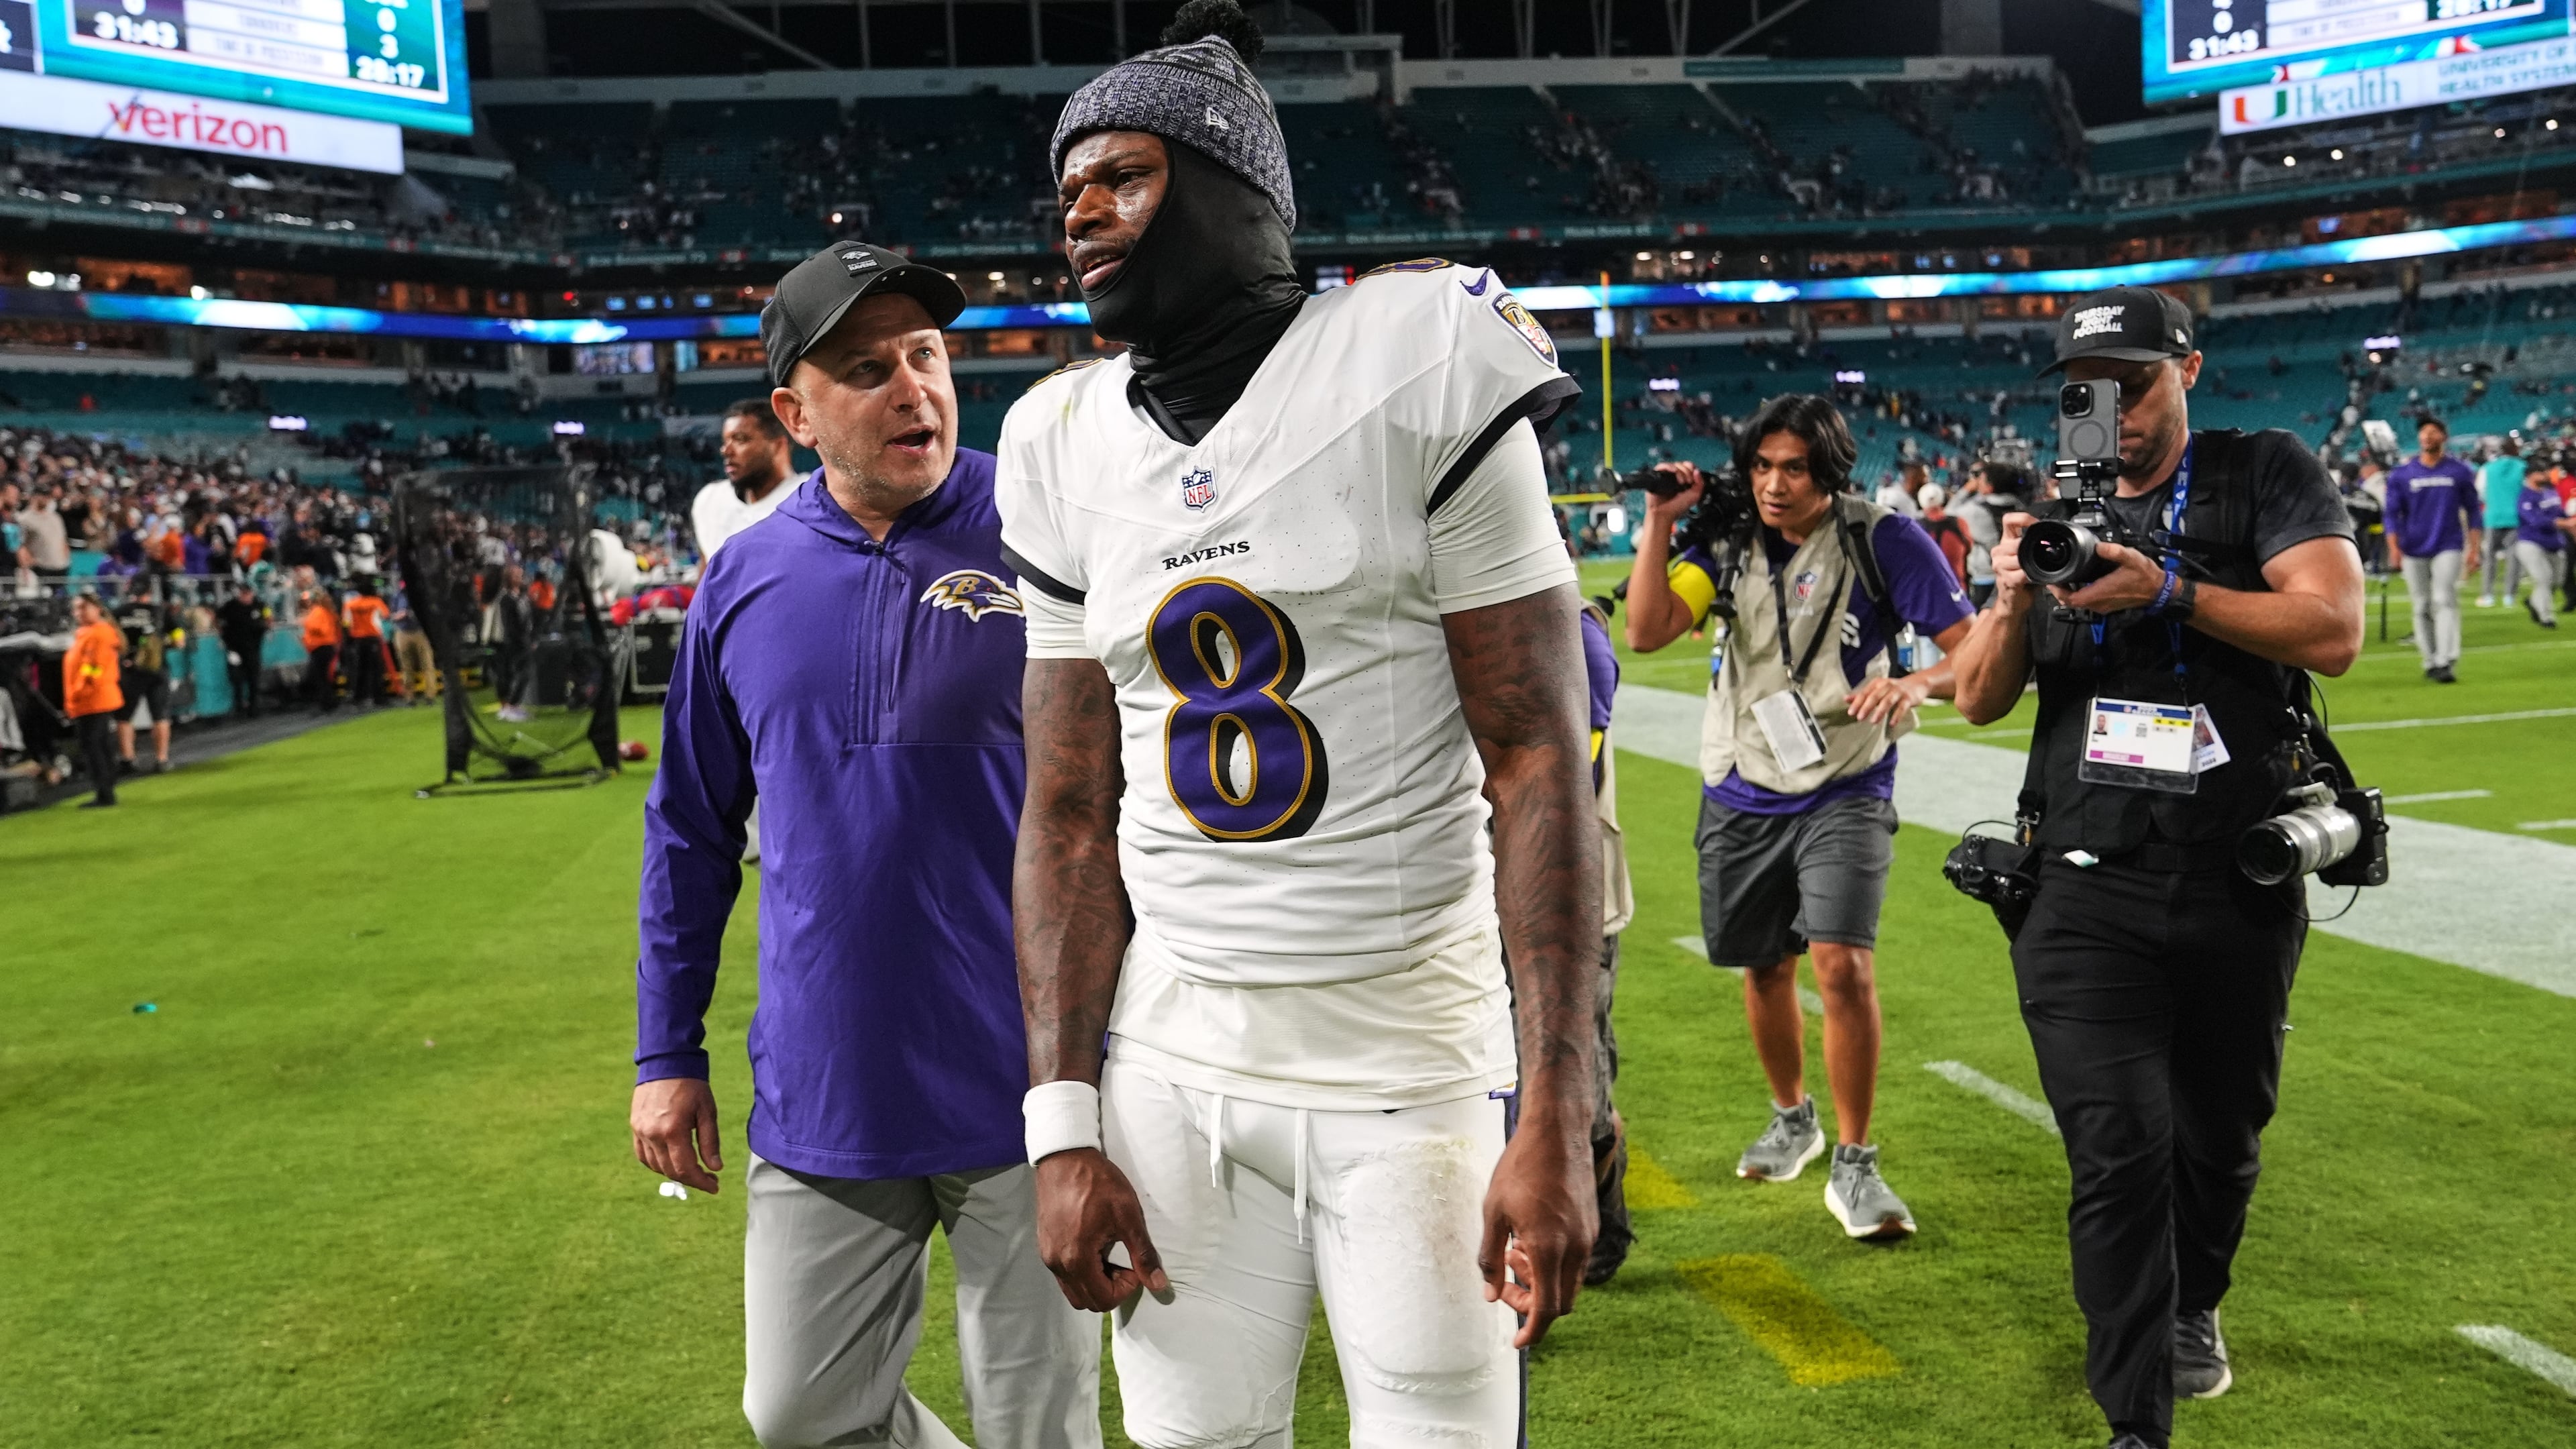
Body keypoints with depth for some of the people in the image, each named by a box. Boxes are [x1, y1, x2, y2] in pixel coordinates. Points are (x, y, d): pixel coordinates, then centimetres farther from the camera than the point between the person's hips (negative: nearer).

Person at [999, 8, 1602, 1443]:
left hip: (1413, 1063, -4)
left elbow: (1537, 761, -11)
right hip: (1170, 1064, 4)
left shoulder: (1414, 374, -8)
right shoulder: (1073, 451, 5)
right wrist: (1065, 1124, 0)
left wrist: (1557, 1118, -15)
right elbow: (1070, 815, 6)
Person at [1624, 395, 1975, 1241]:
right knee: (1764, 969, 14)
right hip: (1743, 796, 4)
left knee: (1844, 965, -17)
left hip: (1845, 792, -4)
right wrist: (1660, 521, -14)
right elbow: (1646, 633, -9)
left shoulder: (1882, 539, -9)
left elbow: (1976, 649, -9)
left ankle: (1853, 1165, -2)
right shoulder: (1731, 540, 1)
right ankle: (1791, 1119, 39)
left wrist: (1917, 682, -30)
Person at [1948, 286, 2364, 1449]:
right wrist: (2011, 601, -13)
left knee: (2219, 1137, 16)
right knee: (2120, 1151, -10)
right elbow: (1980, 700, 5)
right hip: (2087, 890, 1)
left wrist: (2168, 591, -22)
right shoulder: (2058, 517, 11)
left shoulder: (2266, 475, 2)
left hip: (2241, 890, 0)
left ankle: (2192, 1307, 44)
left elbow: (2333, 631, -13)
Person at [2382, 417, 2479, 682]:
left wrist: (2474, 548, 3)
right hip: (2414, 551, 1)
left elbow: (2472, 510, 8)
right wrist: (2394, 548, -9)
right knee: (2422, 607, 4)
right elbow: (2393, 513, 4)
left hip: (2448, 548, -1)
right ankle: (2430, 662, 13)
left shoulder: (2459, 472, 4)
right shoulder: (2401, 474, 4)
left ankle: (2447, 662, -19)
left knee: (2445, 601, -13)